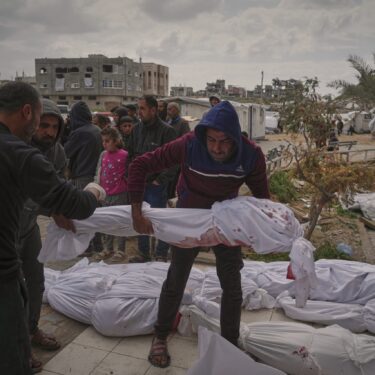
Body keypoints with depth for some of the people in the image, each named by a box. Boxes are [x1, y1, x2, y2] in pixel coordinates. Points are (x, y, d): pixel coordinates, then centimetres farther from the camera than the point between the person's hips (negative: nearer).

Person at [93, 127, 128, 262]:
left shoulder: (124, 155, -13)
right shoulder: (103, 155, 4)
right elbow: (99, 172, 9)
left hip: (119, 194, -6)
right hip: (105, 194, 6)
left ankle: (120, 250, 17)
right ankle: (108, 249, 28)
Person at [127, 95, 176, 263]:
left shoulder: (166, 131, -10)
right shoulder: (136, 129, 9)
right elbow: (130, 155, 17)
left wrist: (161, 180, -14)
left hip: (156, 185, -6)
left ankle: (161, 254, 17)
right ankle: (144, 253, 28)